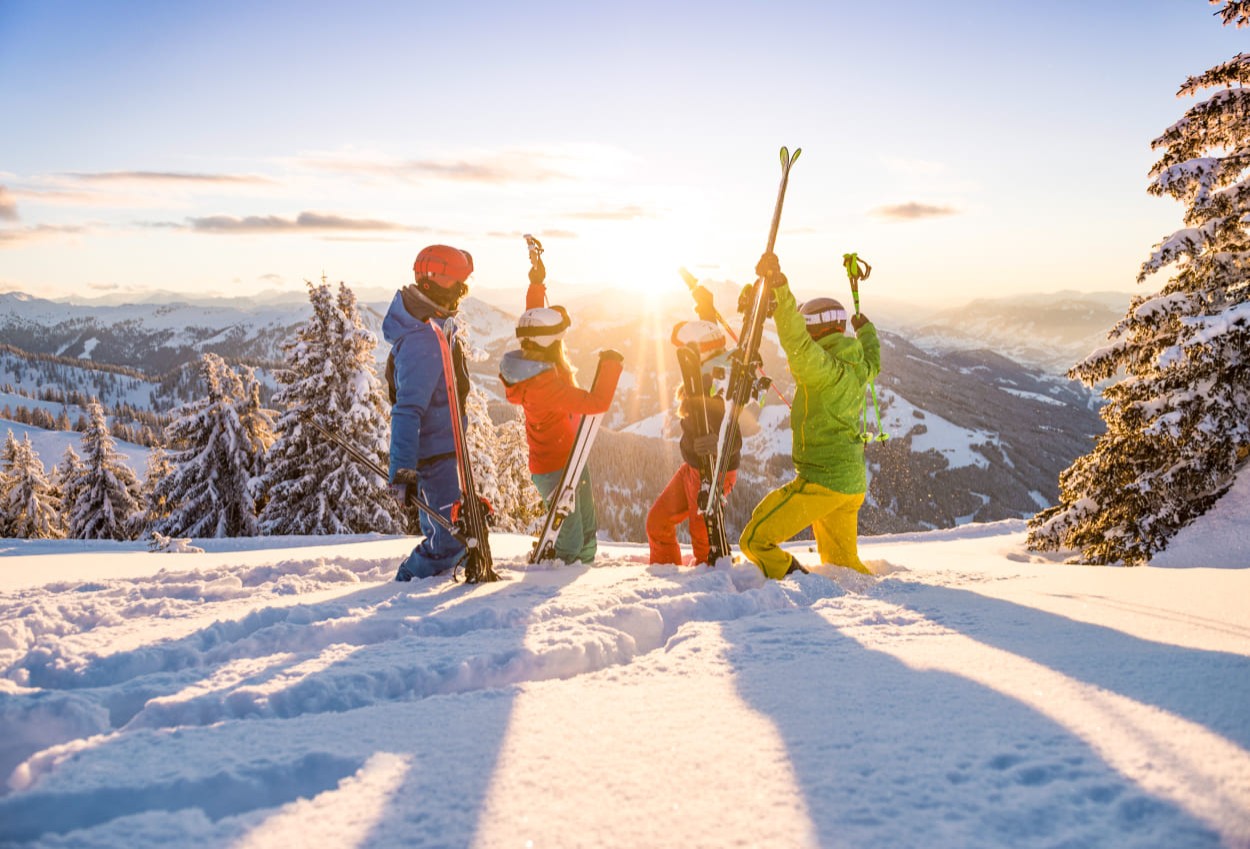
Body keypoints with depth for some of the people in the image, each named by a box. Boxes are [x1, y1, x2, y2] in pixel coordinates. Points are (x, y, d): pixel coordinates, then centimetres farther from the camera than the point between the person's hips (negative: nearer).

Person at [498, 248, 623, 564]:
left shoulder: (531, 358, -4)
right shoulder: (545, 384, -31)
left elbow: (533, 322, 15)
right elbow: (595, 402, -35)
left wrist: (536, 284, 21)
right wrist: (611, 366, -21)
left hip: (570, 460, 10)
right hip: (557, 469, -10)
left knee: (587, 531, 23)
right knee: (571, 544, -2)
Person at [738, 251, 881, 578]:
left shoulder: (824, 368, -18)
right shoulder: (858, 368, 9)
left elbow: (796, 341, -36)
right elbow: (873, 360, 34)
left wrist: (779, 285, -43)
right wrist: (866, 329, 53)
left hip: (820, 481, -9)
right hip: (853, 483, 9)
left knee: (755, 541, -3)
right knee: (843, 563, 23)